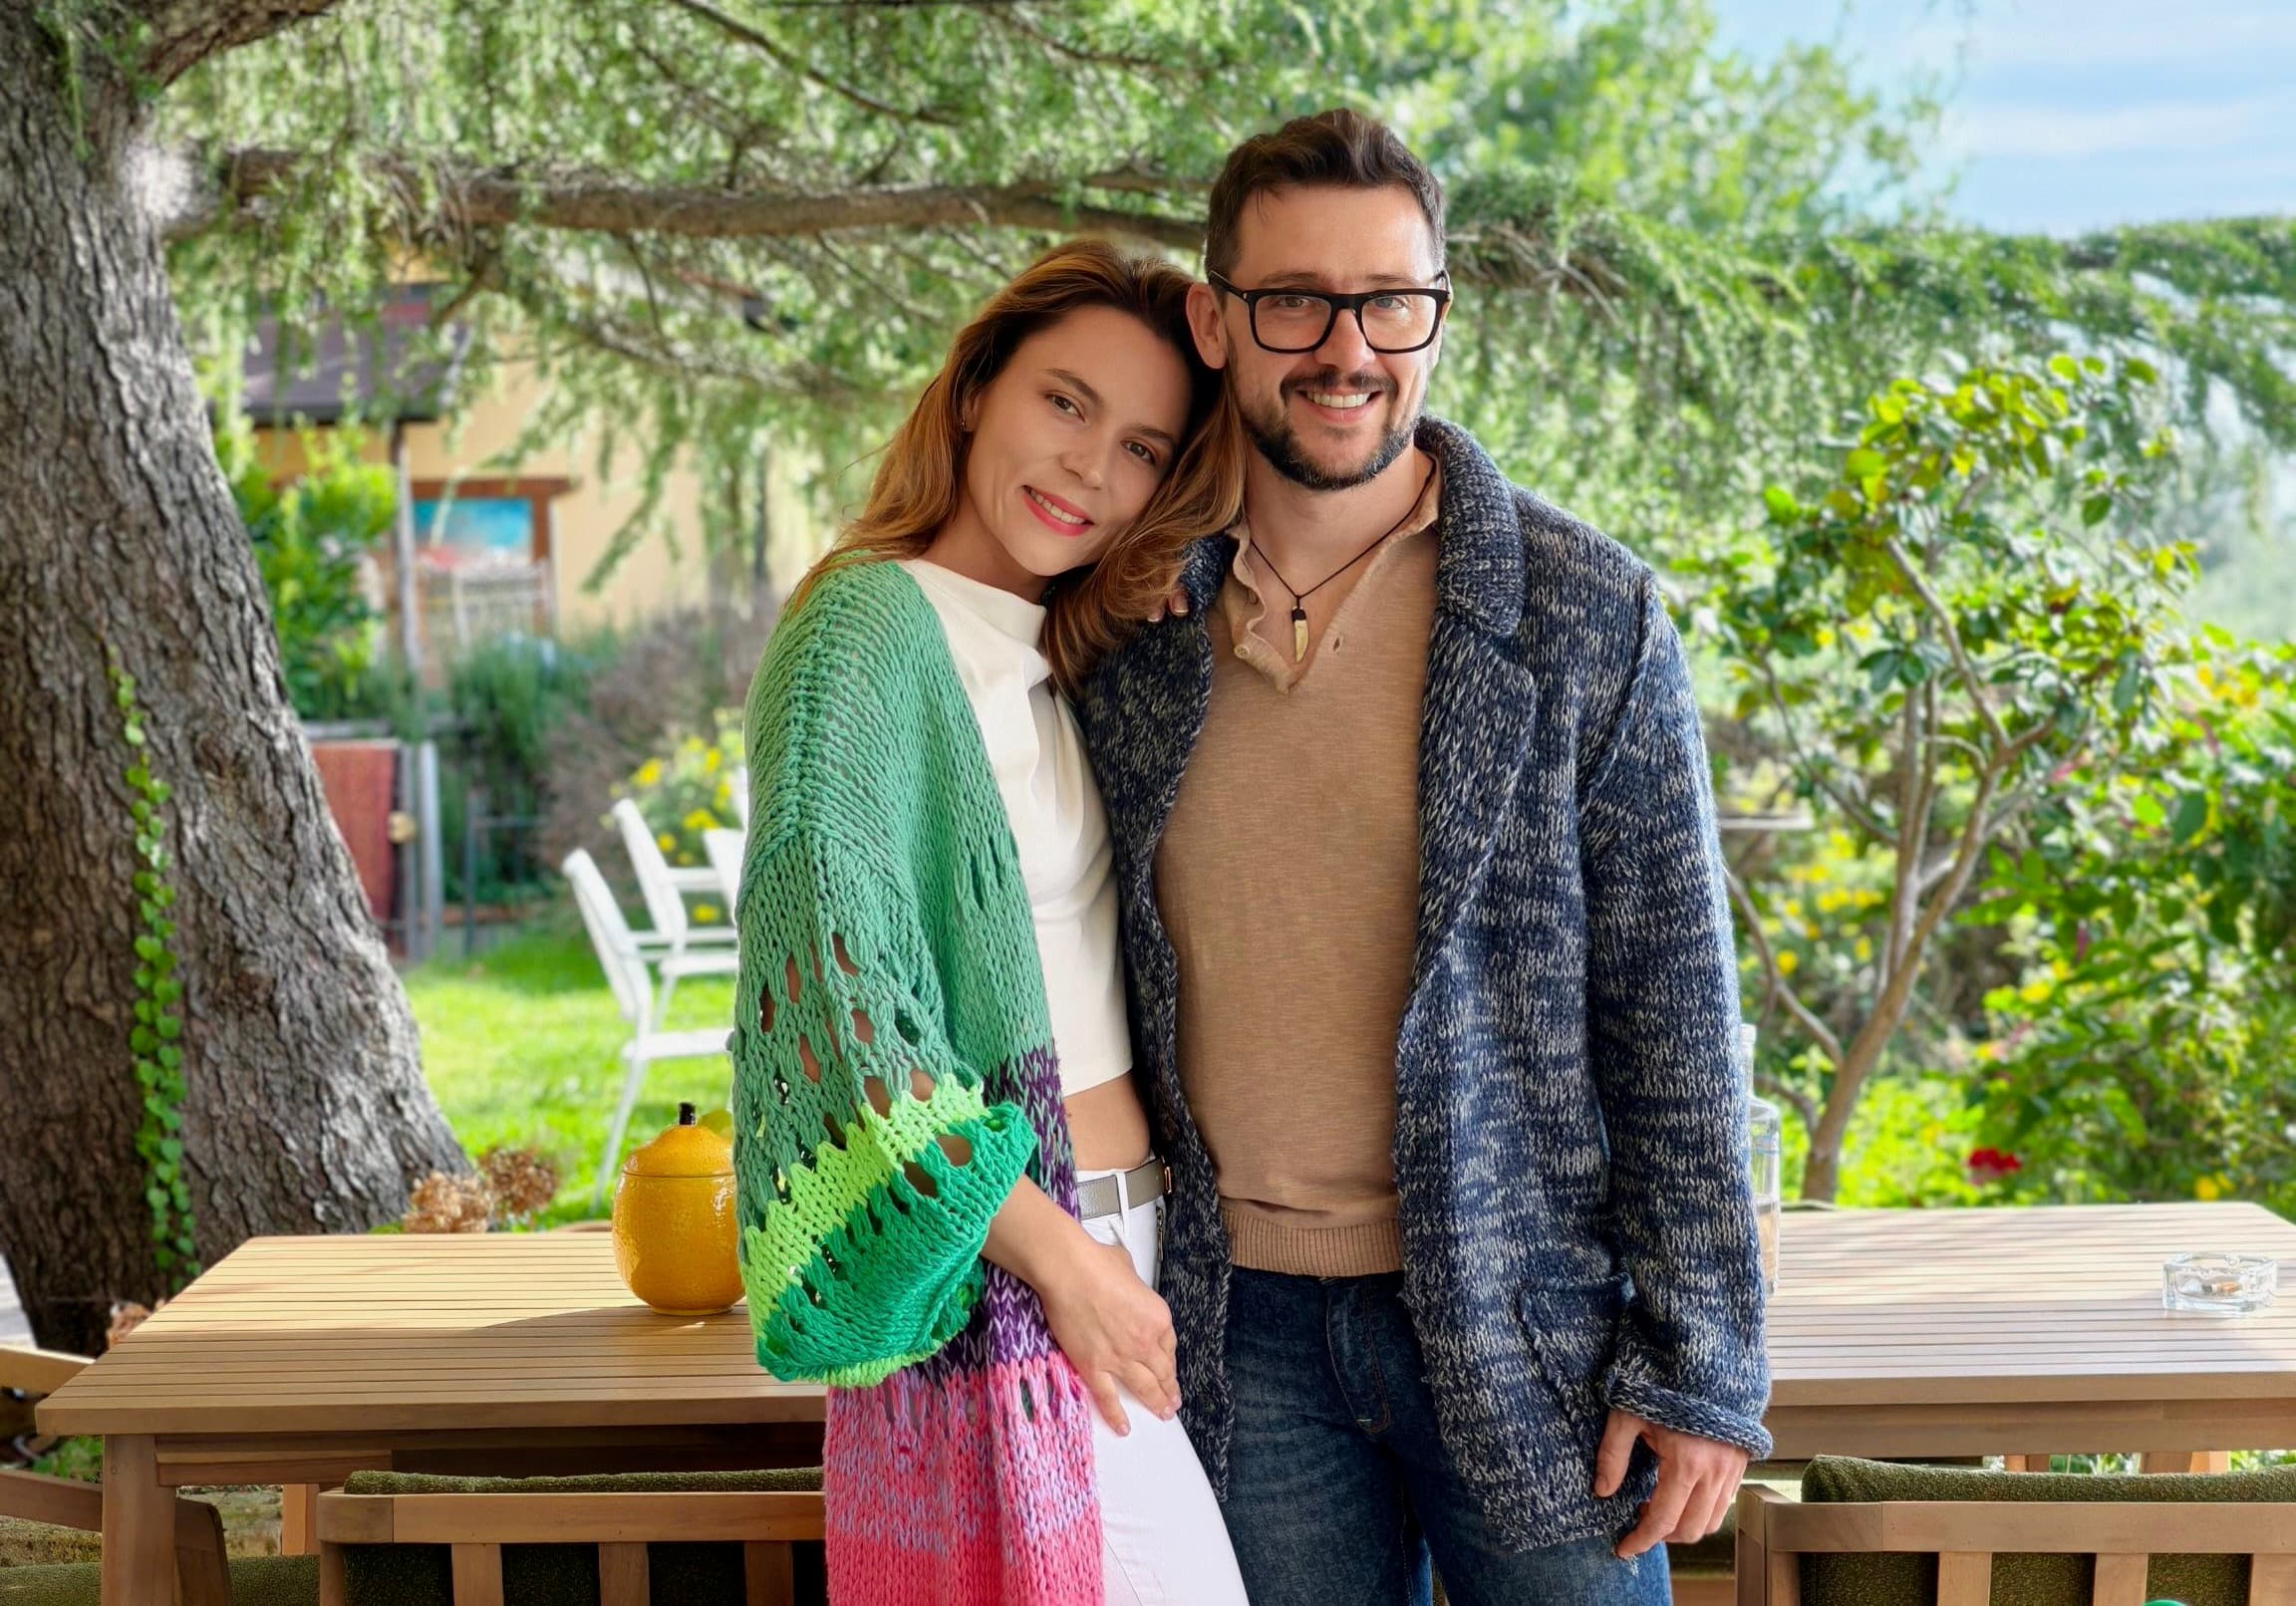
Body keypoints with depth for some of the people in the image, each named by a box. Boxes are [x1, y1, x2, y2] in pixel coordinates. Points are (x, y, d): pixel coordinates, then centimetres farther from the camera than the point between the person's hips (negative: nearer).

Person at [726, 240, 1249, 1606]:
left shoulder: (1061, 661, 14)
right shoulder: (870, 625, -11)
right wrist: (1061, 1258, -19)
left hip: (1117, 1258, 8)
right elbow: (825, 964, -21)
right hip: (1002, 1284, -8)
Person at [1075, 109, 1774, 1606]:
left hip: (1518, 1323, -2)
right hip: (1248, 1331, 3)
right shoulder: (1136, 625, 2)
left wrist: (1700, 1363, -8)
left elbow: (1673, 1013, -6)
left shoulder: (1588, 612, -6)